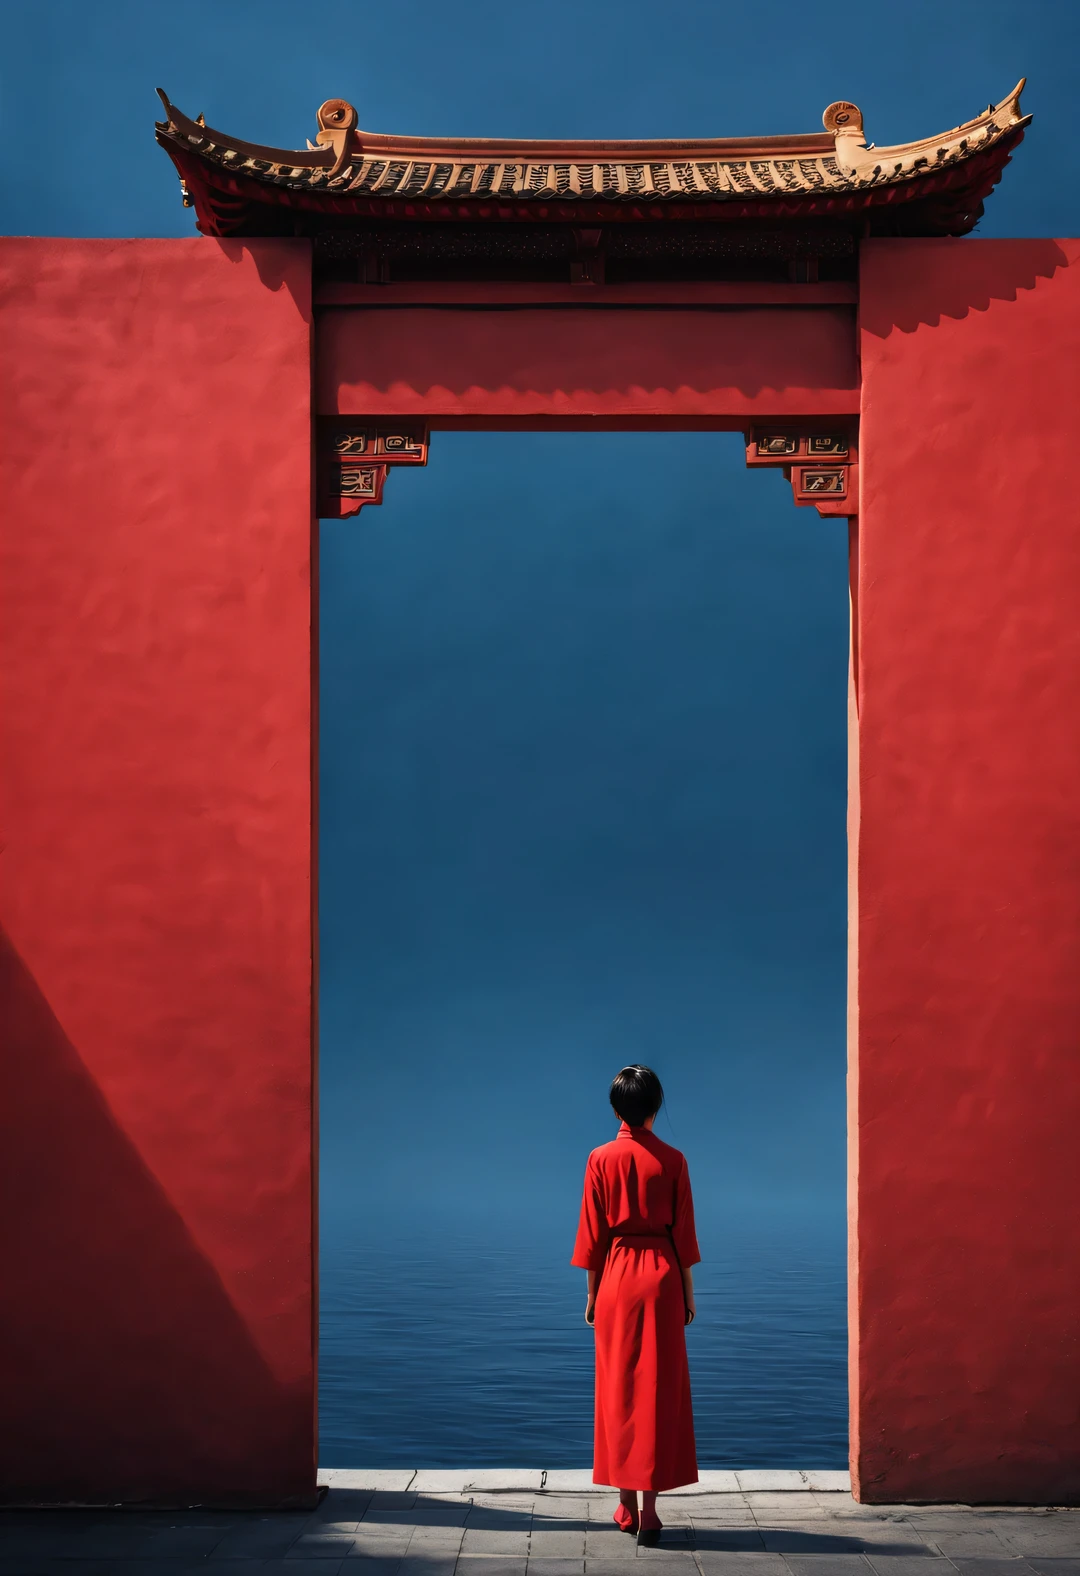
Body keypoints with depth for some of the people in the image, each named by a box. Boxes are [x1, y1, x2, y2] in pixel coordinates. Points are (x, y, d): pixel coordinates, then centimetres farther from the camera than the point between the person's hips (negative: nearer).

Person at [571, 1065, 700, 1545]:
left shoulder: (601, 1160, -4)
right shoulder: (672, 1161, -4)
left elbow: (593, 1233, -1)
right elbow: (684, 1231, -2)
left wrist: (592, 1293, 7)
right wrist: (688, 1290, 8)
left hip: (617, 1275, 1)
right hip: (661, 1275, -1)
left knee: (619, 1388, 9)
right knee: (658, 1388, 2)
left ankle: (626, 1503, 12)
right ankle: (649, 1508, -2)